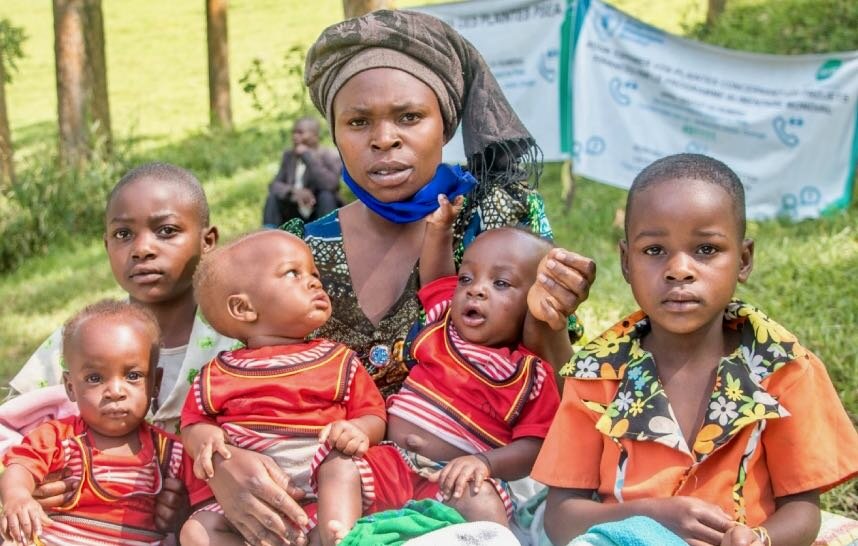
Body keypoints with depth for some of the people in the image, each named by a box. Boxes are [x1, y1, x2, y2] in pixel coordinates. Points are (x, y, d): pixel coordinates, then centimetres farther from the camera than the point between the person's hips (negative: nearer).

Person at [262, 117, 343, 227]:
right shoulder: (289, 156, 5)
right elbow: (274, 185, -4)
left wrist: (307, 157, -24)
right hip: (296, 217, 4)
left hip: (322, 216, -4)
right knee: (273, 197, -17)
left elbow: (330, 185, -29)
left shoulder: (331, 157, -10)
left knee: (326, 195, -31)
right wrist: (293, 191, -27)